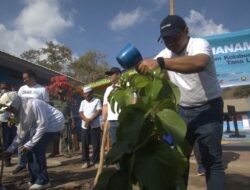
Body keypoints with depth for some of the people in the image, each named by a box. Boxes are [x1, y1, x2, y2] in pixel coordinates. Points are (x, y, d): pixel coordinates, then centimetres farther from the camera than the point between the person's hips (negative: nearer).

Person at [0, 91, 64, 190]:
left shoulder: (33, 104, -29)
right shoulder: (19, 111, 1)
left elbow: (42, 125, -26)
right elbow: (21, 132, 9)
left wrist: (28, 144, -22)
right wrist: (10, 150, 7)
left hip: (53, 123, -9)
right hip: (41, 125, 9)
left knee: (37, 149, -13)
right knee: (31, 149, 6)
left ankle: (43, 181, 2)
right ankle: (34, 179, 22)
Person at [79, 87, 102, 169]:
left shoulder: (97, 100, 1)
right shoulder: (83, 102, 12)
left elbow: (98, 112, -10)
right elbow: (80, 113, 3)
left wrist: (90, 120, -18)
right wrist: (86, 120, -15)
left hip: (95, 126, -3)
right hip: (84, 126, 4)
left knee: (96, 144, -1)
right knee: (84, 144, 4)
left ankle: (96, 161, 10)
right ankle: (85, 161, 14)